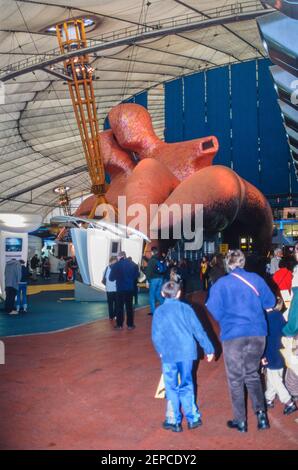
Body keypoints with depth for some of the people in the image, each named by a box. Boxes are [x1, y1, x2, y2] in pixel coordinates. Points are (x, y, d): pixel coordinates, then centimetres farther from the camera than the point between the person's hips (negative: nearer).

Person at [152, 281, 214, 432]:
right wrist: (208, 349, 4)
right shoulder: (185, 308, 1)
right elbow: (198, 329, -1)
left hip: (168, 353, -1)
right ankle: (193, 418, 21)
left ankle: (174, 421, 17)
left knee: (172, 388, 11)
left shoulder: (159, 311, 1)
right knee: (186, 385, 16)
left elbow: (156, 336, -1)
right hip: (187, 352, 1)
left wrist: (160, 351, 15)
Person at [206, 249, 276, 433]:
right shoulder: (256, 279, -1)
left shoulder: (221, 284, -7)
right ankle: (261, 412, 9)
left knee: (236, 378, 12)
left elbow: (214, 309, -9)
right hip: (257, 333, 3)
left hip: (233, 335, -2)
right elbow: (270, 302, 6)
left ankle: (240, 421, 19)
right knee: (252, 374, 21)